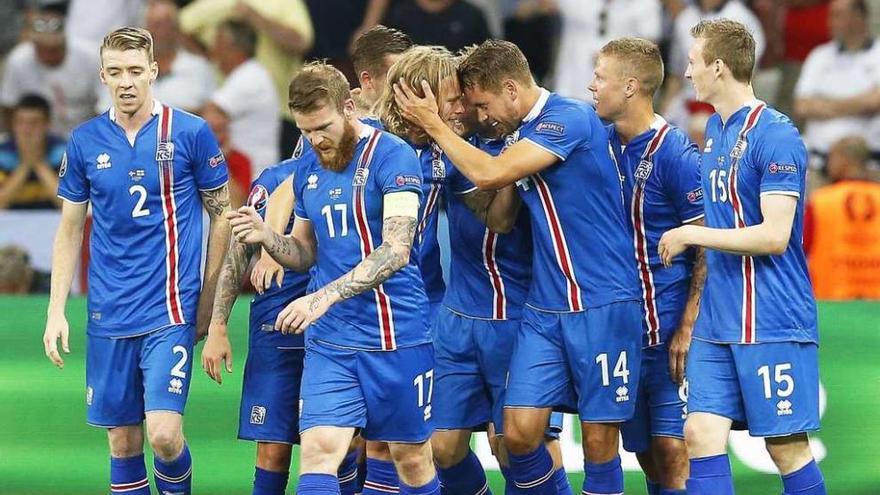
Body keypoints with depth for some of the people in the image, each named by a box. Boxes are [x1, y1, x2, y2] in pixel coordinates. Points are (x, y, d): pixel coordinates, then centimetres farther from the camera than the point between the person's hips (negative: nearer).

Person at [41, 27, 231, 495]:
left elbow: (220, 215, 5)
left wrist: (209, 299, 1)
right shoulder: (85, 141, 5)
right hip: (108, 316, 3)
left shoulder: (191, 133, -4)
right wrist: (56, 310, 6)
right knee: (122, 441, 5)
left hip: (171, 311, -3)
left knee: (163, 433, -15)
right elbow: (70, 229, 12)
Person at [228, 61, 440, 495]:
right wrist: (267, 238, -3)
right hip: (329, 343, 5)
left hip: (396, 340, -5)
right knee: (317, 454, -11)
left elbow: (396, 251, -21)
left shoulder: (392, 157, -10)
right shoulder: (308, 171, 11)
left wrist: (323, 297, -28)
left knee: (411, 459, 6)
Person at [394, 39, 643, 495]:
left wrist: (433, 125, -8)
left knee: (598, 440, -2)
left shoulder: (569, 120, -14)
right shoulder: (520, 134, 12)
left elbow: (488, 174, -21)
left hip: (601, 304, -7)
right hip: (543, 307, 7)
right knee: (519, 433, -3)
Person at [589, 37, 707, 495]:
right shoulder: (603, 146, 7)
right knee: (645, 449, 10)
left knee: (672, 447, -9)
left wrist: (688, 329, -15)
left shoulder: (676, 156, -13)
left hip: (667, 324, -7)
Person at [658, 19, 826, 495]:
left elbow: (774, 236, -20)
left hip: (771, 325, -8)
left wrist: (691, 235, -14)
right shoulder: (715, 129, 13)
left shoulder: (775, 136, -14)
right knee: (701, 433, 0)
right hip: (716, 324, 8)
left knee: (787, 446, -3)